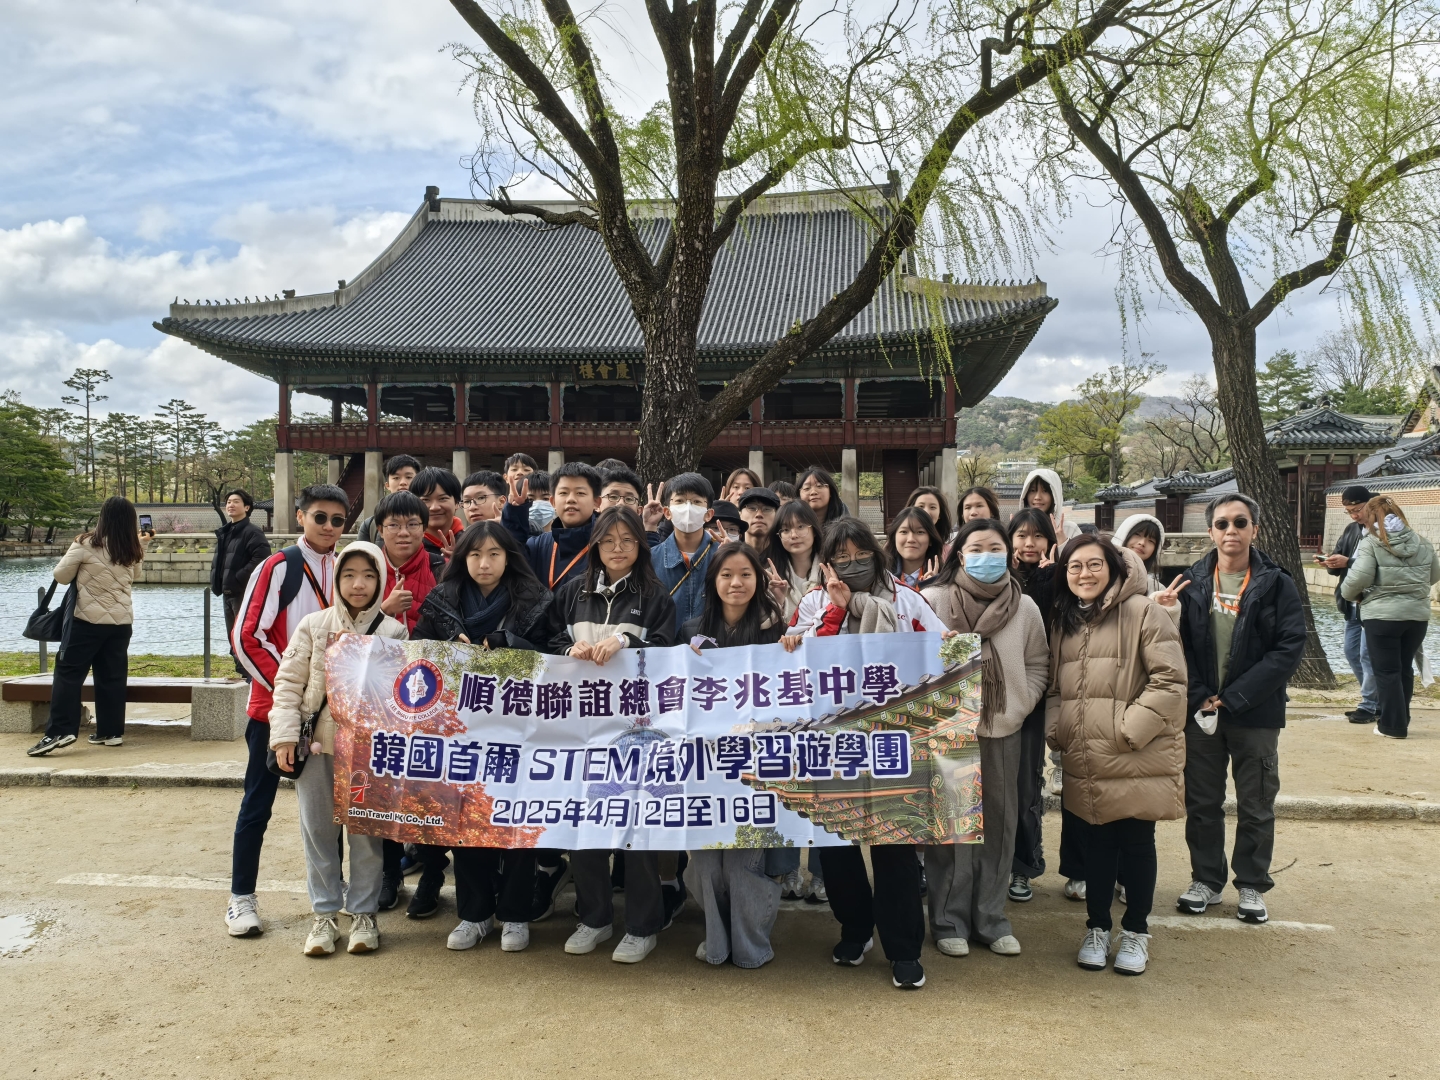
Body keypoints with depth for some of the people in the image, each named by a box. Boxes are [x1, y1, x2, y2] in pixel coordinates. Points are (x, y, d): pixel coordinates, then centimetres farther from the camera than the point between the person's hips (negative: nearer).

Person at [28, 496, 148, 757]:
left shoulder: (86, 544, -11)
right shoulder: (132, 551, 3)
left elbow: (61, 576, -2)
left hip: (89, 620, -4)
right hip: (121, 622, 5)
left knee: (68, 674, 2)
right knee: (112, 677, 10)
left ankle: (61, 731, -5)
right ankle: (111, 731, 14)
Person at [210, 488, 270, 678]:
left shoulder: (252, 531, -10)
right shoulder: (224, 532, 17)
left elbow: (261, 558, -22)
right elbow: (218, 560, 26)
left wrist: (239, 577, -20)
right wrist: (216, 580, 11)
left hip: (245, 592, -9)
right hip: (228, 592, 9)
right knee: (233, 636, 13)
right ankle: (242, 672, 22)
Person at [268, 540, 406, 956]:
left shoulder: (394, 632, -1)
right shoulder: (314, 625, 2)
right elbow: (288, 681, 2)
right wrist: (284, 735, -5)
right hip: (316, 744, 1)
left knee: (366, 831, 6)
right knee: (318, 830, 9)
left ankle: (363, 912, 20)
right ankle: (323, 912, 22)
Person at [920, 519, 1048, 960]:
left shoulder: (1025, 607, 4)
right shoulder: (933, 601, -7)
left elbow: (1038, 664, 12)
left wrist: (1019, 705, 1)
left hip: (1003, 732, 3)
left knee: (1000, 825, 10)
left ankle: (990, 918, 23)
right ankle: (949, 920, 17)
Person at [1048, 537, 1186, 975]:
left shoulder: (1142, 612, -9)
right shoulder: (1062, 621, 12)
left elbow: (1170, 681, -13)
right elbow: (1053, 686, 19)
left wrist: (1130, 729, -16)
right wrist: (1055, 729, 4)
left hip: (1137, 758, -5)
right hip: (1083, 761, 5)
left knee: (1136, 843, 8)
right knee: (1095, 843, 13)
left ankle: (1136, 931, 25)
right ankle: (1097, 927, 29)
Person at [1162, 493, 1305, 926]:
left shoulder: (1277, 584, -4)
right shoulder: (1190, 582, 2)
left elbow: (1289, 648, -11)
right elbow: (1180, 644, -2)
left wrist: (1234, 697, -17)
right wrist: (1198, 695, -15)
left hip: (1256, 714, -2)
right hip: (1200, 711, 2)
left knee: (1256, 806, 9)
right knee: (1202, 803, 11)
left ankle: (1252, 885, 25)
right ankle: (1206, 880, 26)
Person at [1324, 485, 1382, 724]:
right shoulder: (1351, 530, 13)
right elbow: (1338, 557, 12)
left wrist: (1347, 562, -27)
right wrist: (1331, 562, -10)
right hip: (1352, 604, 9)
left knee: (1368, 654, -5)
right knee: (1352, 652, 12)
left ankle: (1370, 706, 4)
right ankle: (1375, 699, 24)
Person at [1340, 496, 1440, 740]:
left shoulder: (1371, 543, -11)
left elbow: (1359, 578, -20)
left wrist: (1348, 594, 0)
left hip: (1382, 615, -5)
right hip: (1417, 615, 5)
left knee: (1386, 671, 4)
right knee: (1405, 668, 17)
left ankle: (1393, 725, 7)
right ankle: (1401, 721, 25)